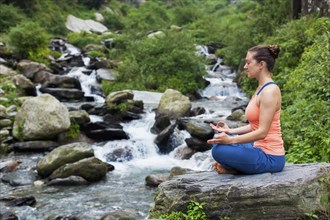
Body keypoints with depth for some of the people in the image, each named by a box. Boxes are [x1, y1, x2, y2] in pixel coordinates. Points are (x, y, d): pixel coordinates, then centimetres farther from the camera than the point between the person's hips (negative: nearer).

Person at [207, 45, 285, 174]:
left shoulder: (269, 91, -18)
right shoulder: (261, 88, 11)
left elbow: (262, 132, -23)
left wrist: (230, 140, -27)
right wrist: (230, 131, 13)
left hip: (270, 158, -10)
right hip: (260, 149, 10)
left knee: (219, 150, -25)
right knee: (219, 138, 18)